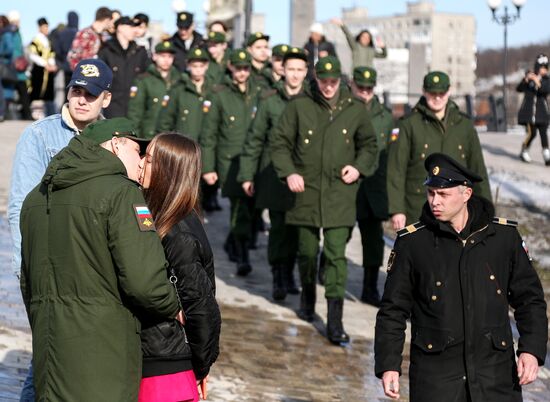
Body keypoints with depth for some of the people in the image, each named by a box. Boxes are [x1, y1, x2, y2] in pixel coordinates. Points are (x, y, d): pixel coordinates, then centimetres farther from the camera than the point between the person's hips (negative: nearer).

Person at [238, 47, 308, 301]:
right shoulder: (270, 100, 2)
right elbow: (255, 139, 6)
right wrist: (247, 175, 4)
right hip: (274, 173, -1)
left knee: (295, 227, 8)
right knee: (279, 227, -4)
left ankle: (288, 274, 24)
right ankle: (279, 278, 4)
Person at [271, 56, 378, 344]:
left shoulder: (355, 110, 3)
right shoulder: (299, 107, 0)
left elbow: (370, 145, 17)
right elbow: (279, 142, 5)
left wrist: (359, 167, -1)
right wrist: (289, 173, -9)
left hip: (340, 194, -1)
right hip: (306, 191, 1)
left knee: (336, 255, -7)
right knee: (307, 250, 11)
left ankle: (335, 322, -6)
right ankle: (307, 296, 41)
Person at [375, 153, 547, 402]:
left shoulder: (504, 236, 2)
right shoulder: (411, 243, -2)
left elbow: (530, 299, 9)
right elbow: (392, 311, 2)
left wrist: (532, 350, -3)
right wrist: (388, 365, -5)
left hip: (496, 373, 1)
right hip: (434, 376, -1)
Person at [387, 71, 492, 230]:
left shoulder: (465, 125, 8)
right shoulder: (408, 126, -2)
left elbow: (478, 169, 11)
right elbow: (396, 170, -5)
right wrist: (396, 209, -12)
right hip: (419, 213, -3)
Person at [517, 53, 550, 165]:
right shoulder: (529, 76, 1)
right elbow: (519, 89, -6)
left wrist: (537, 81, -28)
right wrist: (526, 80, -22)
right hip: (529, 110, -1)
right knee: (532, 133, -7)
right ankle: (524, 152, 16)